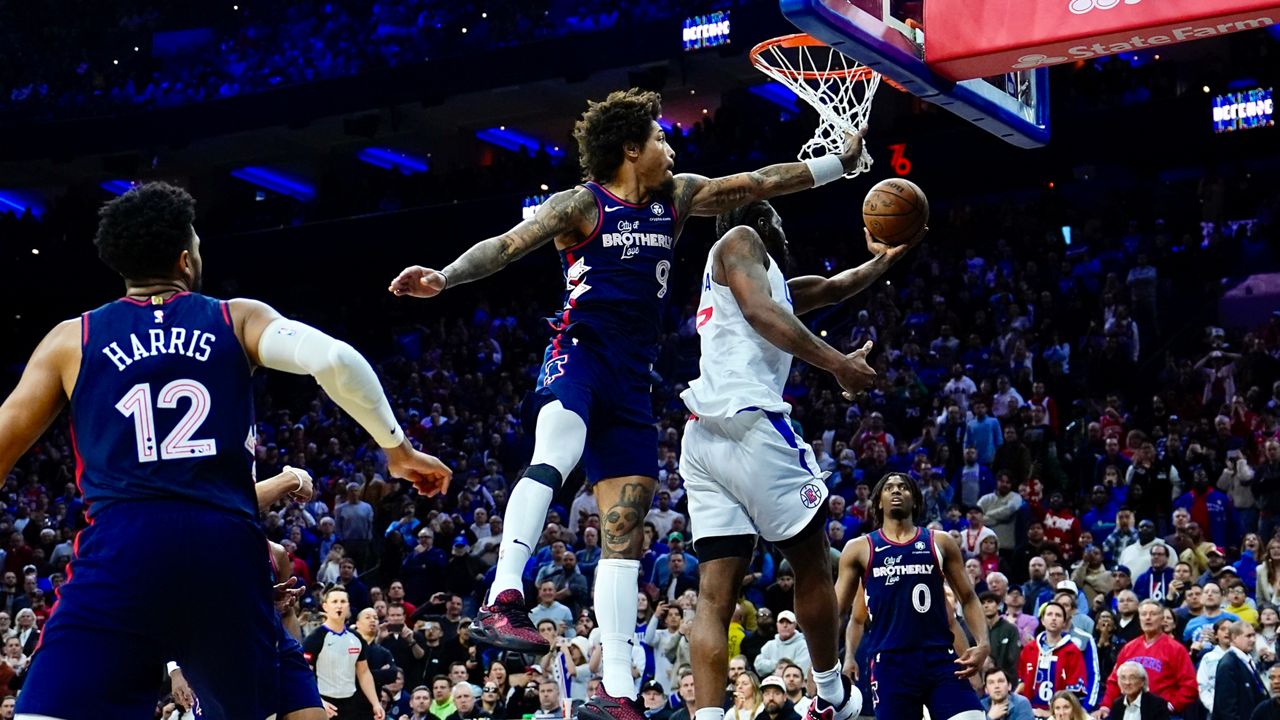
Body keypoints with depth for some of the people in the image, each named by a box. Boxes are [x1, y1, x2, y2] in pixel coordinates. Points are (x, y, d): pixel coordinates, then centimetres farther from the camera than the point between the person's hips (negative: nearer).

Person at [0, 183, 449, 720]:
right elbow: (334, 359, -2)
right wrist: (397, 447, 9)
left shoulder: (71, 339, 16)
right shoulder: (239, 319, 14)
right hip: (225, 548, 2)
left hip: (121, 547, -2)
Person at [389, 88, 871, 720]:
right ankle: (502, 601, -48)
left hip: (632, 379, 6)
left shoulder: (677, 197, 14)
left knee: (625, 532, 2)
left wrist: (841, 162, 22)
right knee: (554, 458, -38)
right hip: (578, 354, -6)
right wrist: (443, 278, -31)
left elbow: (761, 183, 20)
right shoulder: (581, 204, -4)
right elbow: (508, 245, -15)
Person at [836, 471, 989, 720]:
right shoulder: (860, 548, 9)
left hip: (940, 658, 1)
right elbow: (834, 607, 8)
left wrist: (983, 643, -3)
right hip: (890, 662, 0)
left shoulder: (940, 543, 11)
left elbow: (968, 599, 13)